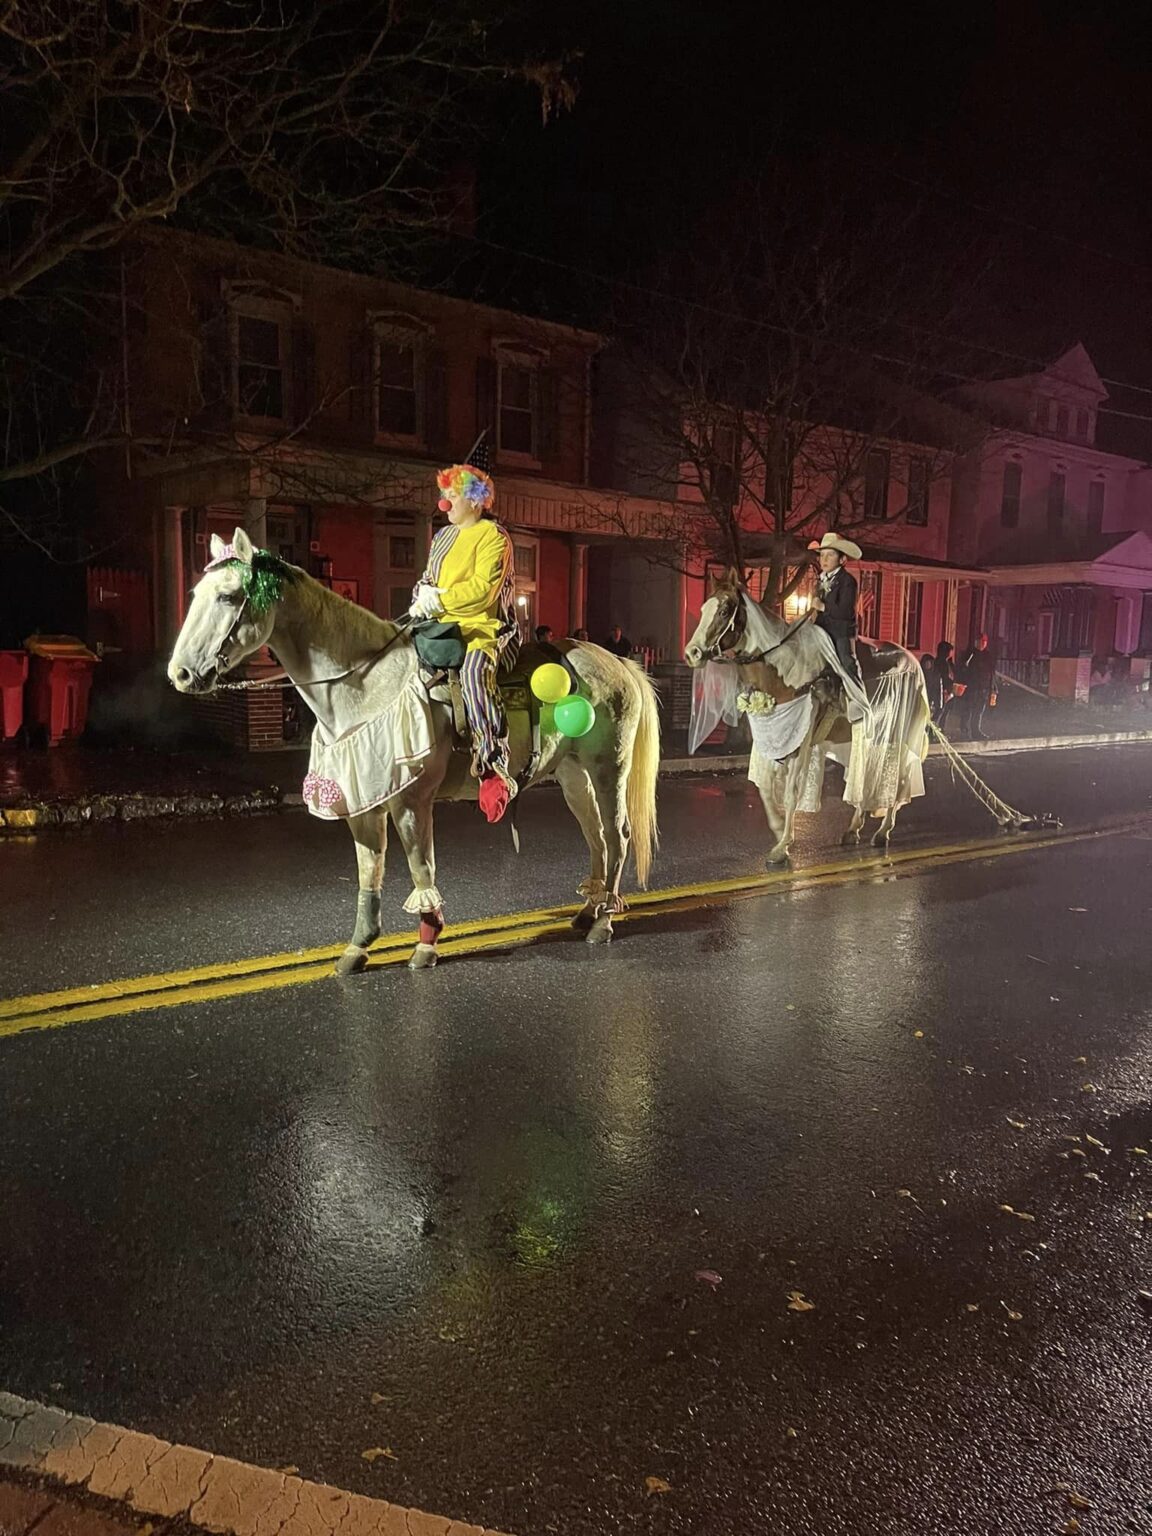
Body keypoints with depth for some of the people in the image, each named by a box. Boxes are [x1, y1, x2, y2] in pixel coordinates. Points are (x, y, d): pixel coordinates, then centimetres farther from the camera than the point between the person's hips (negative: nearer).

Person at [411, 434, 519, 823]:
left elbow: (482, 588, -16)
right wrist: (423, 596, -1)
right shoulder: (443, 537, 20)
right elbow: (428, 580, 23)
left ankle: (493, 764, -39)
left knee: (473, 670, -39)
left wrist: (439, 601, -17)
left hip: (484, 627, -9)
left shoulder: (493, 536, -4)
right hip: (444, 625, 9)